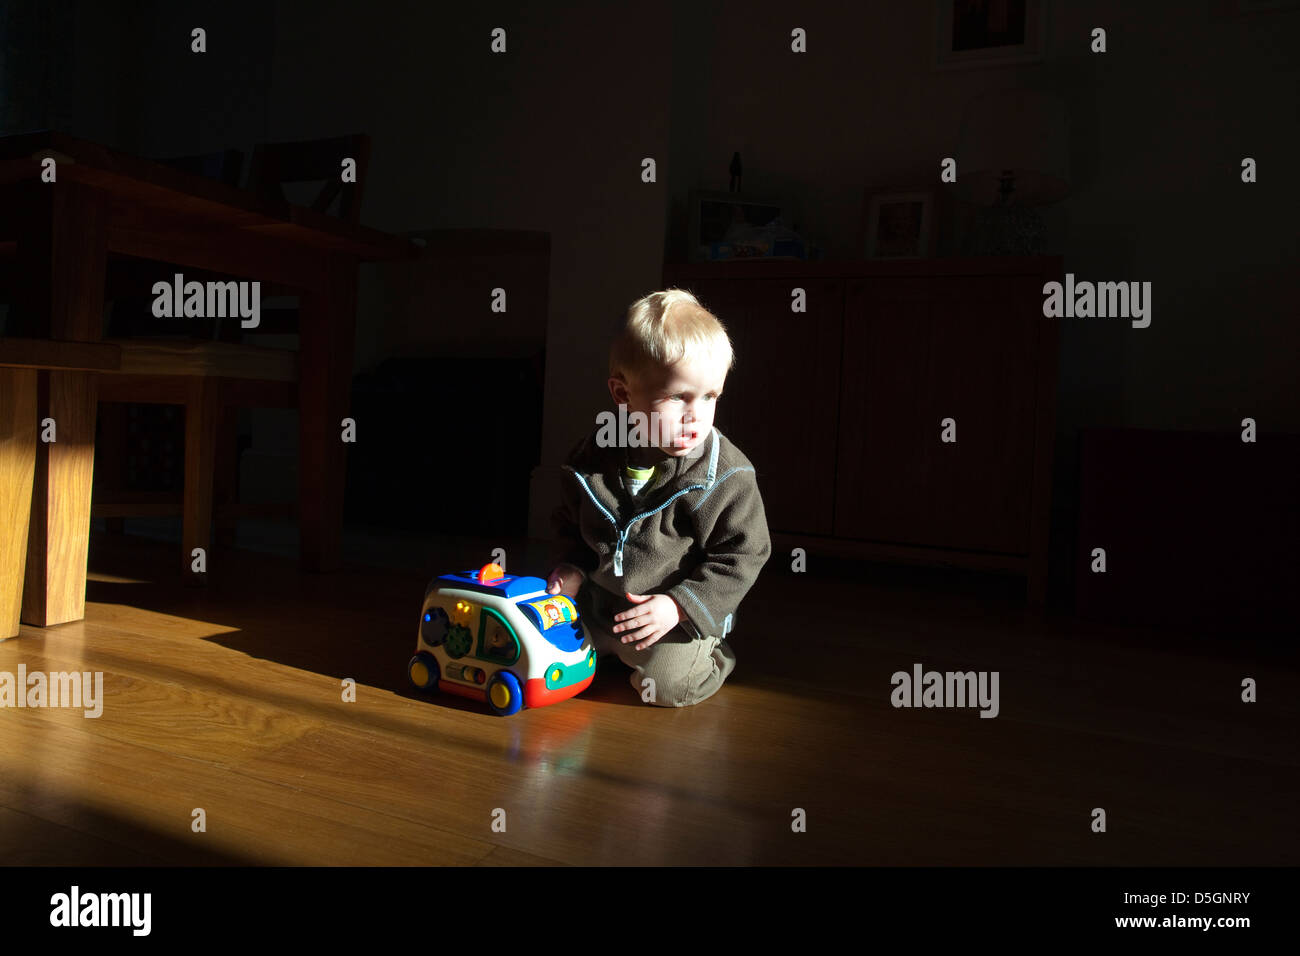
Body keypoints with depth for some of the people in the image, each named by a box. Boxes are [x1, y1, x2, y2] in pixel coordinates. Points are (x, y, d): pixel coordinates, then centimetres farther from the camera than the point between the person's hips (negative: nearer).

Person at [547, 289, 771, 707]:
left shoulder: (727, 475, -19)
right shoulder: (594, 456, -7)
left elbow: (742, 555, -14)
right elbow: (569, 521, 12)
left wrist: (680, 606, -22)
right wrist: (570, 566, -6)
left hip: (683, 613, -4)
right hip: (597, 602, 4)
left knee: (667, 683, -22)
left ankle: (713, 657, 12)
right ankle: (610, 651, 30)